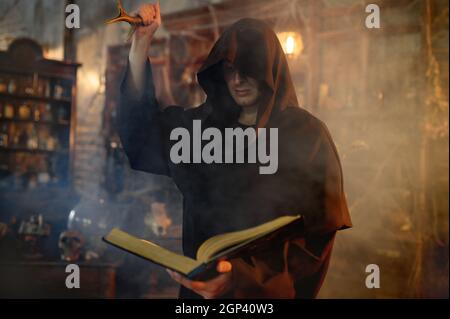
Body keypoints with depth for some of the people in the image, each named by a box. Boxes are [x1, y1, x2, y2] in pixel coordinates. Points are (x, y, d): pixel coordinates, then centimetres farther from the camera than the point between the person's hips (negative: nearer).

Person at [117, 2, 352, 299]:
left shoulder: (308, 135, -12)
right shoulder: (205, 123, 4)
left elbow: (316, 234, -17)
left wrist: (244, 276, -33)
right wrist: (139, 48, -4)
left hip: (271, 288, -4)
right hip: (201, 284, 5)